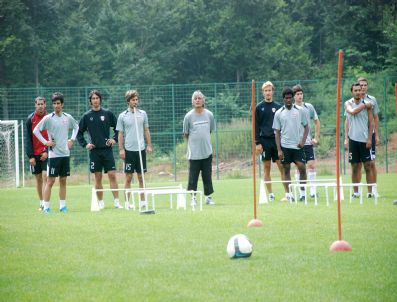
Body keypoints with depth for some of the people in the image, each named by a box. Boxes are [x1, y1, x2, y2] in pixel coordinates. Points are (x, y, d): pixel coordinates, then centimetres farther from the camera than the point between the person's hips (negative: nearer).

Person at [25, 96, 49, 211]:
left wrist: (47, 151, -11)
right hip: (34, 154, 2)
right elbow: (28, 138, 1)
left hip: (46, 154, -2)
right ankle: (41, 203, 13)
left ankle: (45, 202, -15)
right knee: (38, 179, 6)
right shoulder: (30, 119, 1)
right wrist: (30, 156, -6)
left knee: (45, 176, -12)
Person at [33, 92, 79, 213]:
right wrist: (45, 142, -8)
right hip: (53, 154, -4)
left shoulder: (68, 117, 6)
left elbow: (76, 127, 25)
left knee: (63, 180, 8)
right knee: (50, 181, -4)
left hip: (65, 153, 4)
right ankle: (46, 207, -3)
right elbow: (36, 130, -4)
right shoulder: (48, 118, -7)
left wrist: (72, 139, 14)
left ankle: (62, 206, 14)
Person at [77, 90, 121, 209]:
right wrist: (85, 144, 1)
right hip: (94, 150, 0)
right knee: (98, 178, 3)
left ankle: (116, 201, -5)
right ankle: (100, 203, 10)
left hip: (107, 149, 0)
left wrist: (115, 139, -1)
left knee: (112, 175, -6)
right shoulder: (87, 116, 3)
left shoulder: (107, 114, 3)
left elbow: (117, 128, 11)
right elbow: (79, 132, 12)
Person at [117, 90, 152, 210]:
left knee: (141, 177, 6)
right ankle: (127, 202, 3)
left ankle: (143, 201, 11)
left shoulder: (142, 114, 7)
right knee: (128, 177, -1)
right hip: (129, 150, -2)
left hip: (141, 149, 2)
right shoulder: (123, 116, 0)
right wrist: (121, 149, -5)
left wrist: (149, 145, 4)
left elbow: (146, 131, 12)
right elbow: (120, 134, 2)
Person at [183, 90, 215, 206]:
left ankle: (208, 196, 14)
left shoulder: (209, 115, 2)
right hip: (194, 152, -2)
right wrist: (194, 142, 8)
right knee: (193, 176, 0)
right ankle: (193, 197, 9)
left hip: (207, 151, 2)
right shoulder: (189, 116, -5)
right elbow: (186, 134, 5)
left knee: (207, 176, 6)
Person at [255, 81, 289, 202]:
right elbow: (256, 126, 1)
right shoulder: (259, 107, 3)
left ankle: (287, 193, -3)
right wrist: (257, 143, -6)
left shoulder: (278, 107, 8)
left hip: (277, 140, 1)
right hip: (265, 140, -1)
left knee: (282, 166, -3)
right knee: (267, 167, 2)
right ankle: (270, 194, 6)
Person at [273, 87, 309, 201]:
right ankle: (289, 194, 4)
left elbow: (306, 127, 8)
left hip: (297, 146, -1)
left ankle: (302, 192, 2)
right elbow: (277, 132, 5)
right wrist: (279, 150, -2)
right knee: (286, 170, 1)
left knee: (302, 168, -9)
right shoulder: (279, 113, 3)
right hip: (285, 146, 1)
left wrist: (303, 141, -7)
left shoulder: (300, 111, 3)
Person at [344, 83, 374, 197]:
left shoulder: (367, 104, 3)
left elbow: (371, 122, 2)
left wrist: (369, 138, -4)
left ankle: (370, 191, -1)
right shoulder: (348, 104, 6)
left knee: (368, 166, -3)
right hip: (353, 139, 1)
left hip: (364, 139, -1)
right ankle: (356, 192, 9)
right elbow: (352, 111, -17)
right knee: (355, 166, 4)